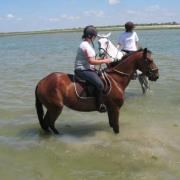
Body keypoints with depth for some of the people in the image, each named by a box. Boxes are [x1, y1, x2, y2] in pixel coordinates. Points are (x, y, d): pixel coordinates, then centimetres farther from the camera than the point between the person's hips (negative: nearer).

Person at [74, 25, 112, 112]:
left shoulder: (87, 44, 16)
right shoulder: (86, 46, -17)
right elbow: (91, 61, -21)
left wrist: (101, 59, 8)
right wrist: (105, 61, -13)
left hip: (87, 68, 11)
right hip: (82, 70, -11)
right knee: (100, 84, -23)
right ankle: (100, 105, -14)